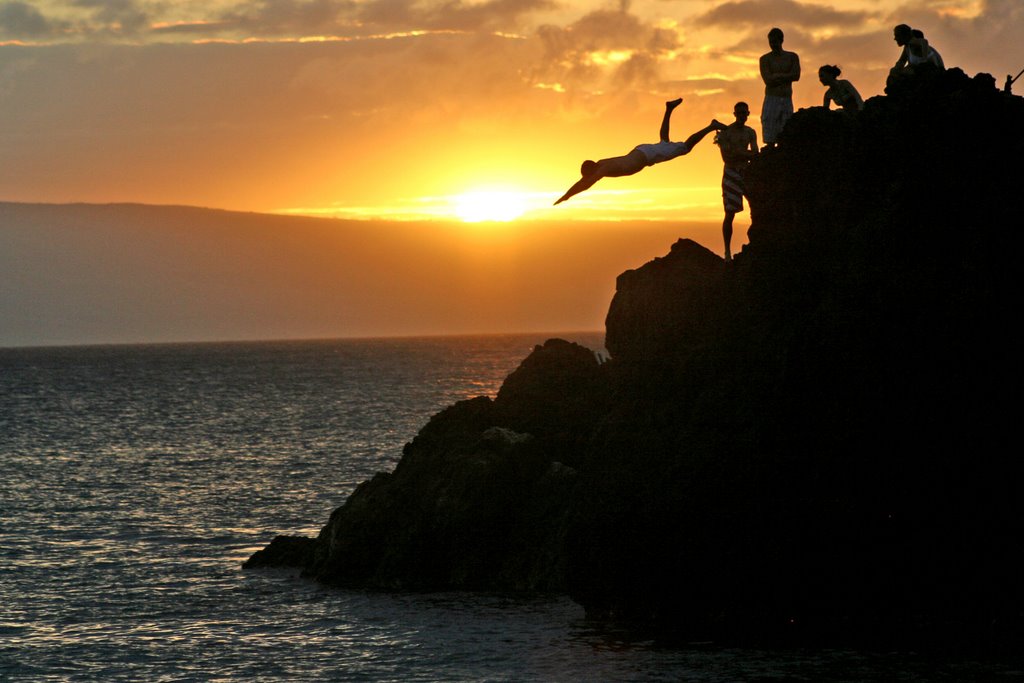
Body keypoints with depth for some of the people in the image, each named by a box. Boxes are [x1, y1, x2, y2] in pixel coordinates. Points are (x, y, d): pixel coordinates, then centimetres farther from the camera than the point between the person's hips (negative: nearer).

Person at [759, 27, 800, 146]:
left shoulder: (792, 57, 12)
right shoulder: (765, 59, 4)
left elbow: (796, 76, -2)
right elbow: (768, 81, -9)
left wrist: (778, 76, -6)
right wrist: (786, 77, -4)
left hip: (787, 101, 2)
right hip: (771, 99, -2)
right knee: (770, 139, -10)